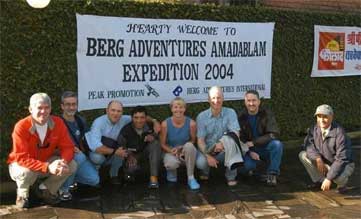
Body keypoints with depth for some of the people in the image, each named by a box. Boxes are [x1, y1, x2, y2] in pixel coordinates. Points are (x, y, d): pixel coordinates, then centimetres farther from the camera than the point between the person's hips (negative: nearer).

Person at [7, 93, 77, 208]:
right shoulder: (21, 127, -27)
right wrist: (47, 167, -42)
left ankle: (45, 189, 8)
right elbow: (21, 158, -31)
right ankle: (22, 193, 1)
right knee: (27, 172, -38)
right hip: (21, 164, -4)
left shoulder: (58, 122, -15)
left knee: (71, 165, -17)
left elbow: (68, 147, -13)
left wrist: (63, 161, -37)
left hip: (47, 163, 4)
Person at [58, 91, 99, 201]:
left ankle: (68, 178, 14)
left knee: (94, 180, -13)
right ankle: (63, 189, -16)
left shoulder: (80, 120, 3)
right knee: (79, 157, -36)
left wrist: (83, 150, -1)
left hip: (79, 156, 5)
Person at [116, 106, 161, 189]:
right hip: (132, 154, -2)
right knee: (133, 167, -34)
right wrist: (129, 156, -26)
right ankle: (129, 171, 10)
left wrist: (153, 137, -26)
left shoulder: (150, 126, -17)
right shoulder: (125, 130, -19)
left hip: (146, 151, 2)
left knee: (155, 143, -29)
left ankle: (154, 177, -29)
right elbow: (121, 147, -9)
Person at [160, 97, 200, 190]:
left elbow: (193, 140, 0)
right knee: (172, 163, -36)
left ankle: (191, 178, -19)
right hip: (171, 152, -1)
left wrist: (182, 148, -18)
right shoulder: (165, 124, -14)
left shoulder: (191, 123, -15)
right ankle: (171, 170, 8)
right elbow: (162, 144, -5)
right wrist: (172, 151, -23)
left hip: (186, 152, 1)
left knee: (189, 145, -34)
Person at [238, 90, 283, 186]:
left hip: (266, 147, 0)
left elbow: (273, 134, -18)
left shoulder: (266, 114, -9)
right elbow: (240, 139, -2)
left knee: (277, 144, -31)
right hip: (250, 149, 0)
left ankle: (272, 174, -14)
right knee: (247, 165, -30)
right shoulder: (242, 117, -4)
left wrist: (253, 142, -23)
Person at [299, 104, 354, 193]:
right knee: (303, 155, -11)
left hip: (343, 165, -6)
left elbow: (341, 159, -31)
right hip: (324, 163, 6)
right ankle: (319, 181, 4)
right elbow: (308, 144, -6)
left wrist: (329, 178, -34)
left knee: (338, 177, -38)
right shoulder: (314, 128, -11)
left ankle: (342, 183, 2)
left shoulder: (339, 132, -29)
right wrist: (318, 158, -27)